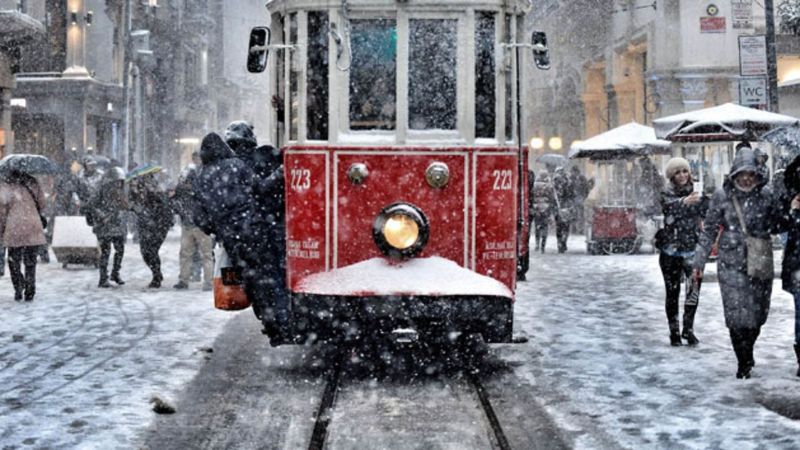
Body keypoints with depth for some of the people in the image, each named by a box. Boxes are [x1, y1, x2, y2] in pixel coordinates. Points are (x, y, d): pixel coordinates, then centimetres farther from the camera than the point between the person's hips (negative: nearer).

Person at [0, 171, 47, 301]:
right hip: (33, 230, 3)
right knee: (30, 262, 10)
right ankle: (29, 293, 8)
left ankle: (19, 289, 1)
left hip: (14, 230, -3)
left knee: (14, 261, 11)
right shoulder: (33, 184, 7)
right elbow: (41, 203, 11)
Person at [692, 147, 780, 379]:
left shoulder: (765, 194, 2)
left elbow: (778, 224, 17)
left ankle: (747, 355, 31)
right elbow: (709, 231, 3)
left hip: (761, 264, 2)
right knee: (737, 315, -6)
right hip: (732, 264, -2)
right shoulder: (722, 196, -2)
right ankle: (743, 363, 6)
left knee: (758, 314, 9)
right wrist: (699, 261, 4)